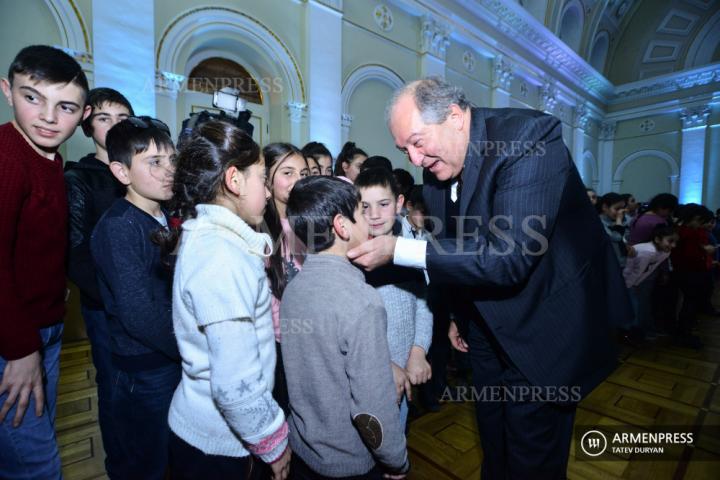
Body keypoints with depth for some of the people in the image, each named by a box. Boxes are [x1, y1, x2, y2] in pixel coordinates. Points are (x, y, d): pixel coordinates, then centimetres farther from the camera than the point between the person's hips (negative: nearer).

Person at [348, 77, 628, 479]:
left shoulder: (531, 137, -24)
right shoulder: (438, 164, -3)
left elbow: (508, 259, -33)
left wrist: (397, 250, -31)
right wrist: (457, 313, 15)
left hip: (543, 330, -6)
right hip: (489, 325, 6)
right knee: (493, 440, 25)